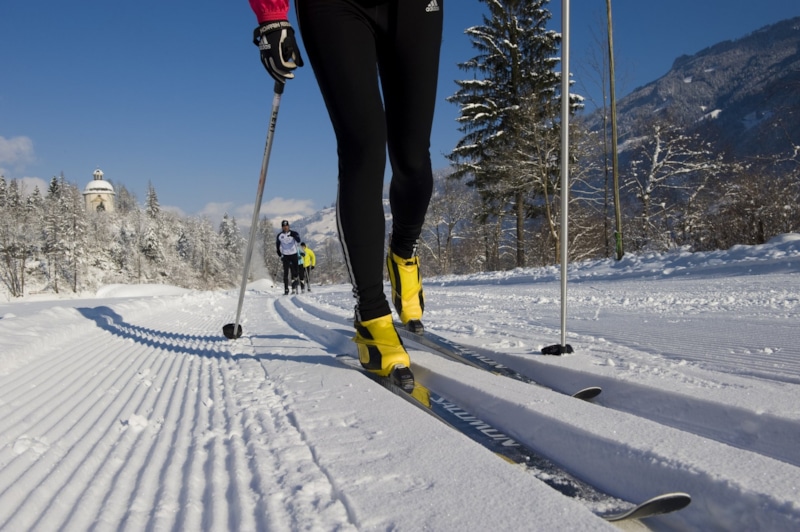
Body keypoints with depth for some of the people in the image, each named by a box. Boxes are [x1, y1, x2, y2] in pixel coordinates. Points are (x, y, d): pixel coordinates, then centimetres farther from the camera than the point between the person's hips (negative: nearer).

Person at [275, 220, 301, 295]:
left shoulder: (293, 233, -5)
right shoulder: (279, 236, 2)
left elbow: (298, 241, -24)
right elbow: (277, 246, 13)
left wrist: (293, 235, -42)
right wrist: (280, 255, 7)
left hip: (294, 255, -1)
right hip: (285, 256, 1)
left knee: (294, 272, -1)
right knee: (285, 272, -5)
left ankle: (294, 288, 10)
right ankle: (286, 289, -4)